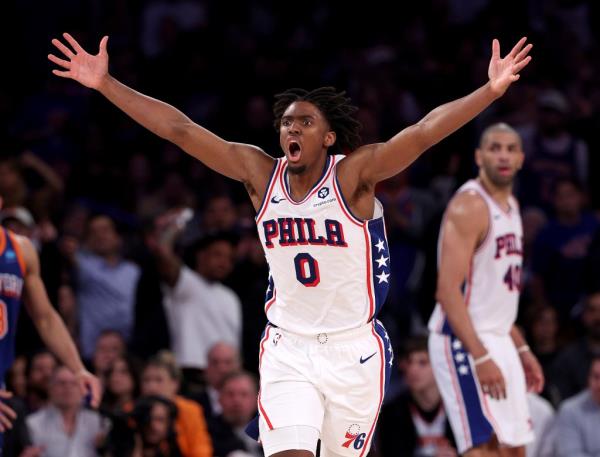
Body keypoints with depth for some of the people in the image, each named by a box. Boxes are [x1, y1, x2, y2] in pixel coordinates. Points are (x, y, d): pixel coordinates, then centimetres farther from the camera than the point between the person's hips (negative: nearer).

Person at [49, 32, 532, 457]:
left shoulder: (354, 175, -12)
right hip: (287, 350, 2)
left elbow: (424, 132, -25)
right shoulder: (260, 173, -1)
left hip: (354, 350, -2)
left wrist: (490, 91, -37)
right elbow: (179, 128, -3)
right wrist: (105, 83, -6)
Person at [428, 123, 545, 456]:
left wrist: (521, 349, 20)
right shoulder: (469, 206, -15)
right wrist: (480, 358, -26)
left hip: (498, 340, 10)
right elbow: (448, 290, -21)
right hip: (463, 341, -10)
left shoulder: (510, 205, 14)